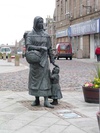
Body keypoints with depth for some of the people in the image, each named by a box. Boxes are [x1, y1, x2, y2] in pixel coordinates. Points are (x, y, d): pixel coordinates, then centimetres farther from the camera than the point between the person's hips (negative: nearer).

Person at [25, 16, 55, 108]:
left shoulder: (46, 35, 8)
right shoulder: (30, 35, 0)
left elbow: (49, 48, 11)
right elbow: (28, 47, -14)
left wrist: (52, 60, 8)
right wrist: (40, 48, -24)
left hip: (43, 59, 1)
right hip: (34, 59, -1)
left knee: (45, 79, -6)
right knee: (35, 79, 4)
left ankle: (46, 101, -8)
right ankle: (37, 100, 15)